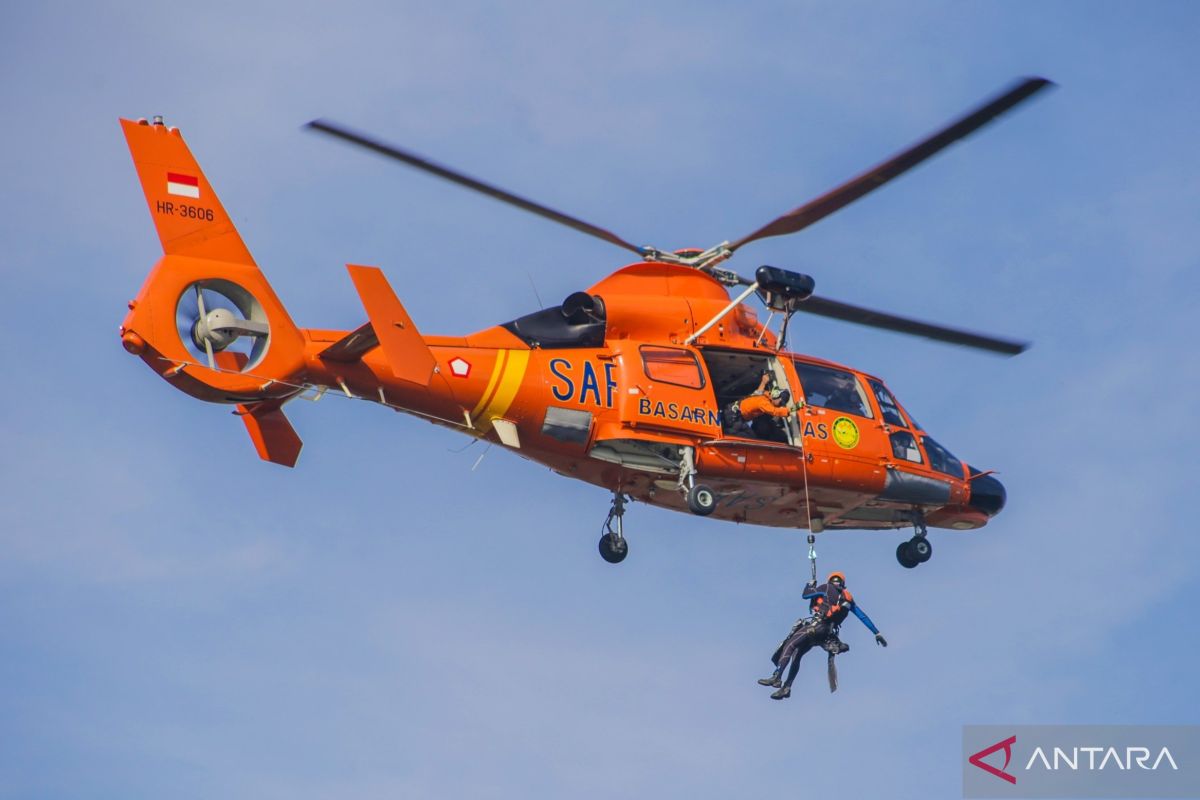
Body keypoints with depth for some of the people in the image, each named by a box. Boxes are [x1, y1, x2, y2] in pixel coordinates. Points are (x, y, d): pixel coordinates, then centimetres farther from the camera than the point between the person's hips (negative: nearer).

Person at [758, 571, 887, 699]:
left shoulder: (827, 587, 7)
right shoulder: (848, 598, 22)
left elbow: (806, 595, 11)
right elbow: (863, 616, 21)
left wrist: (810, 585, 32)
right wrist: (877, 633, 24)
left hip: (817, 624, -7)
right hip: (827, 634, 7)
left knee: (789, 645, -11)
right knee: (797, 654, 13)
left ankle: (776, 678, -27)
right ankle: (787, 687, 6)